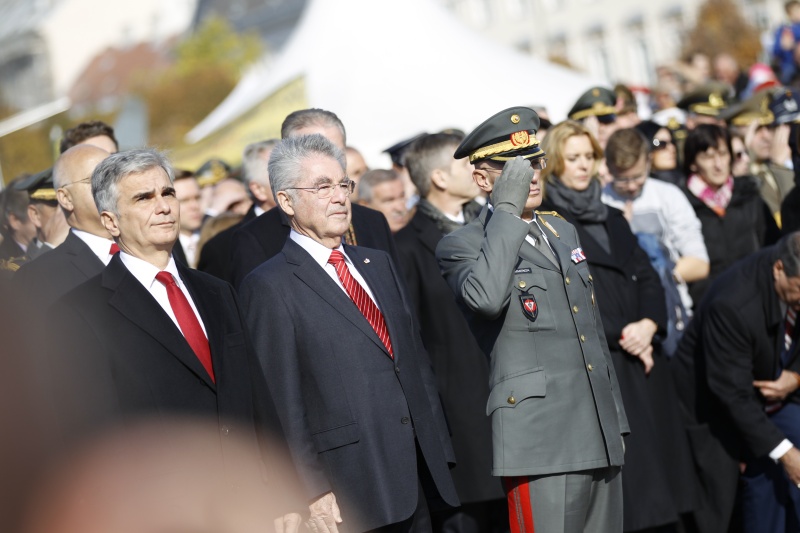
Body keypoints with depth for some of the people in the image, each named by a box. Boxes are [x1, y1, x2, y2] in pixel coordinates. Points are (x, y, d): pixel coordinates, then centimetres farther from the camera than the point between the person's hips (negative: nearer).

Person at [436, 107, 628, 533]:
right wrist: (506, 210, -18)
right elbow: (486, 298, -27)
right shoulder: (461, 246, -3)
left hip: (600, 437, 7)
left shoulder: (562, 231, 20)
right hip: (539, 441, -7)